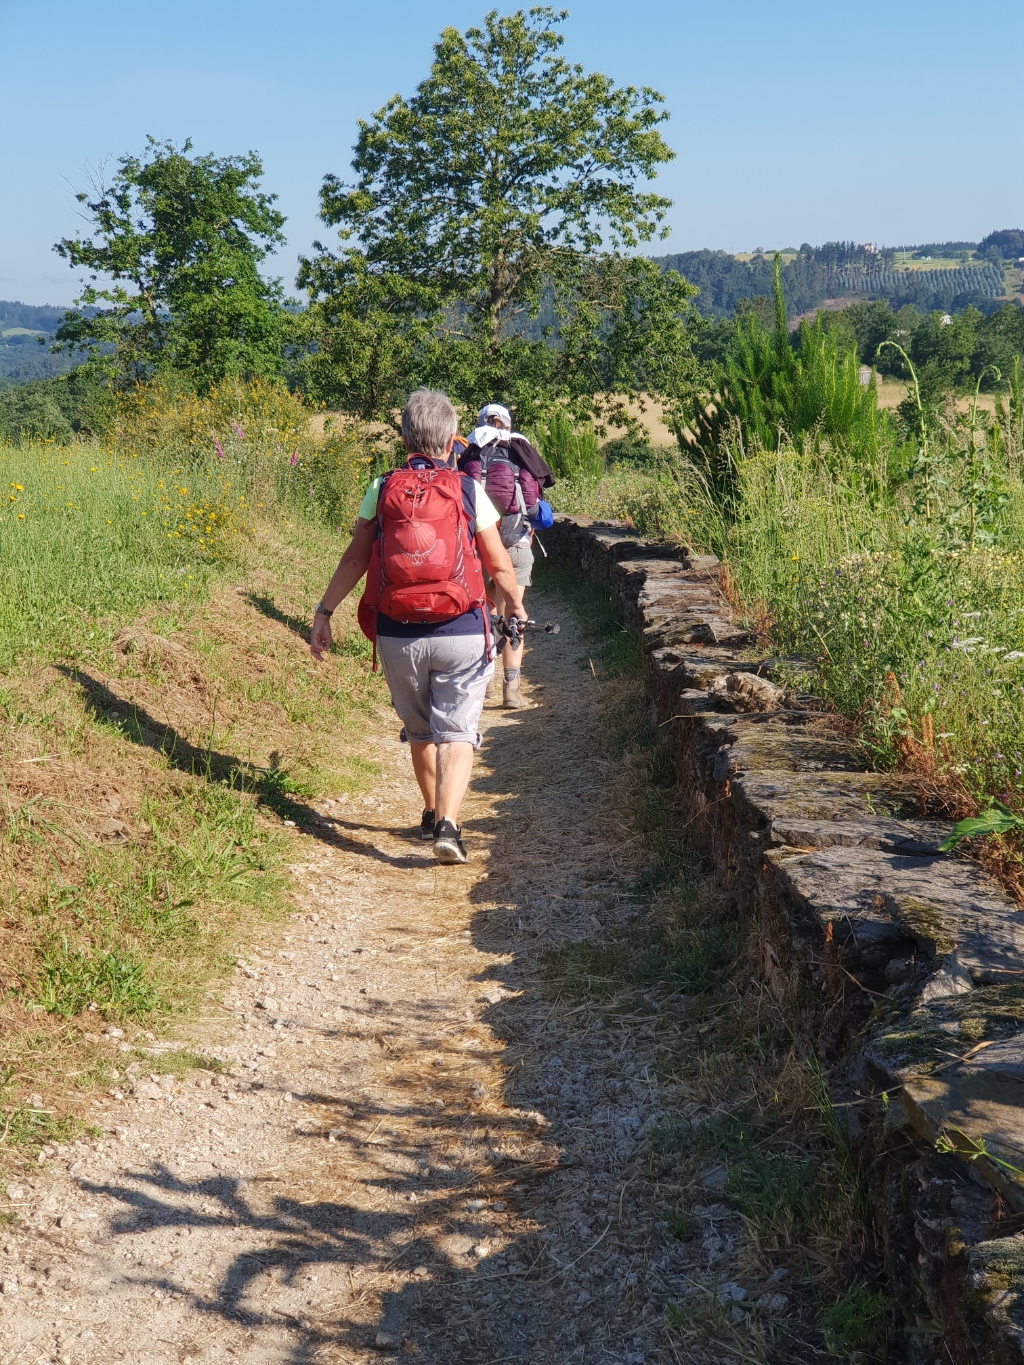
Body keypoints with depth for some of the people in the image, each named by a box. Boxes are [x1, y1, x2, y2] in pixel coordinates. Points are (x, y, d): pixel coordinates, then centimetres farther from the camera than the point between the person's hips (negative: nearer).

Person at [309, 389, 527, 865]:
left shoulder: (381, 489, 1)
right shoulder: (469, 490, -2)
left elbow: (355, 559, -1)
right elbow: (498, 564, 4)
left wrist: (324, 612, 7)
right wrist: (515, 601, 23)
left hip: (397, 635, 2)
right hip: (461, 634, -2)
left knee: (420, 730, 20)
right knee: (457, 733, 2)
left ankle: (432, 815, 35)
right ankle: (447, 825, -15)